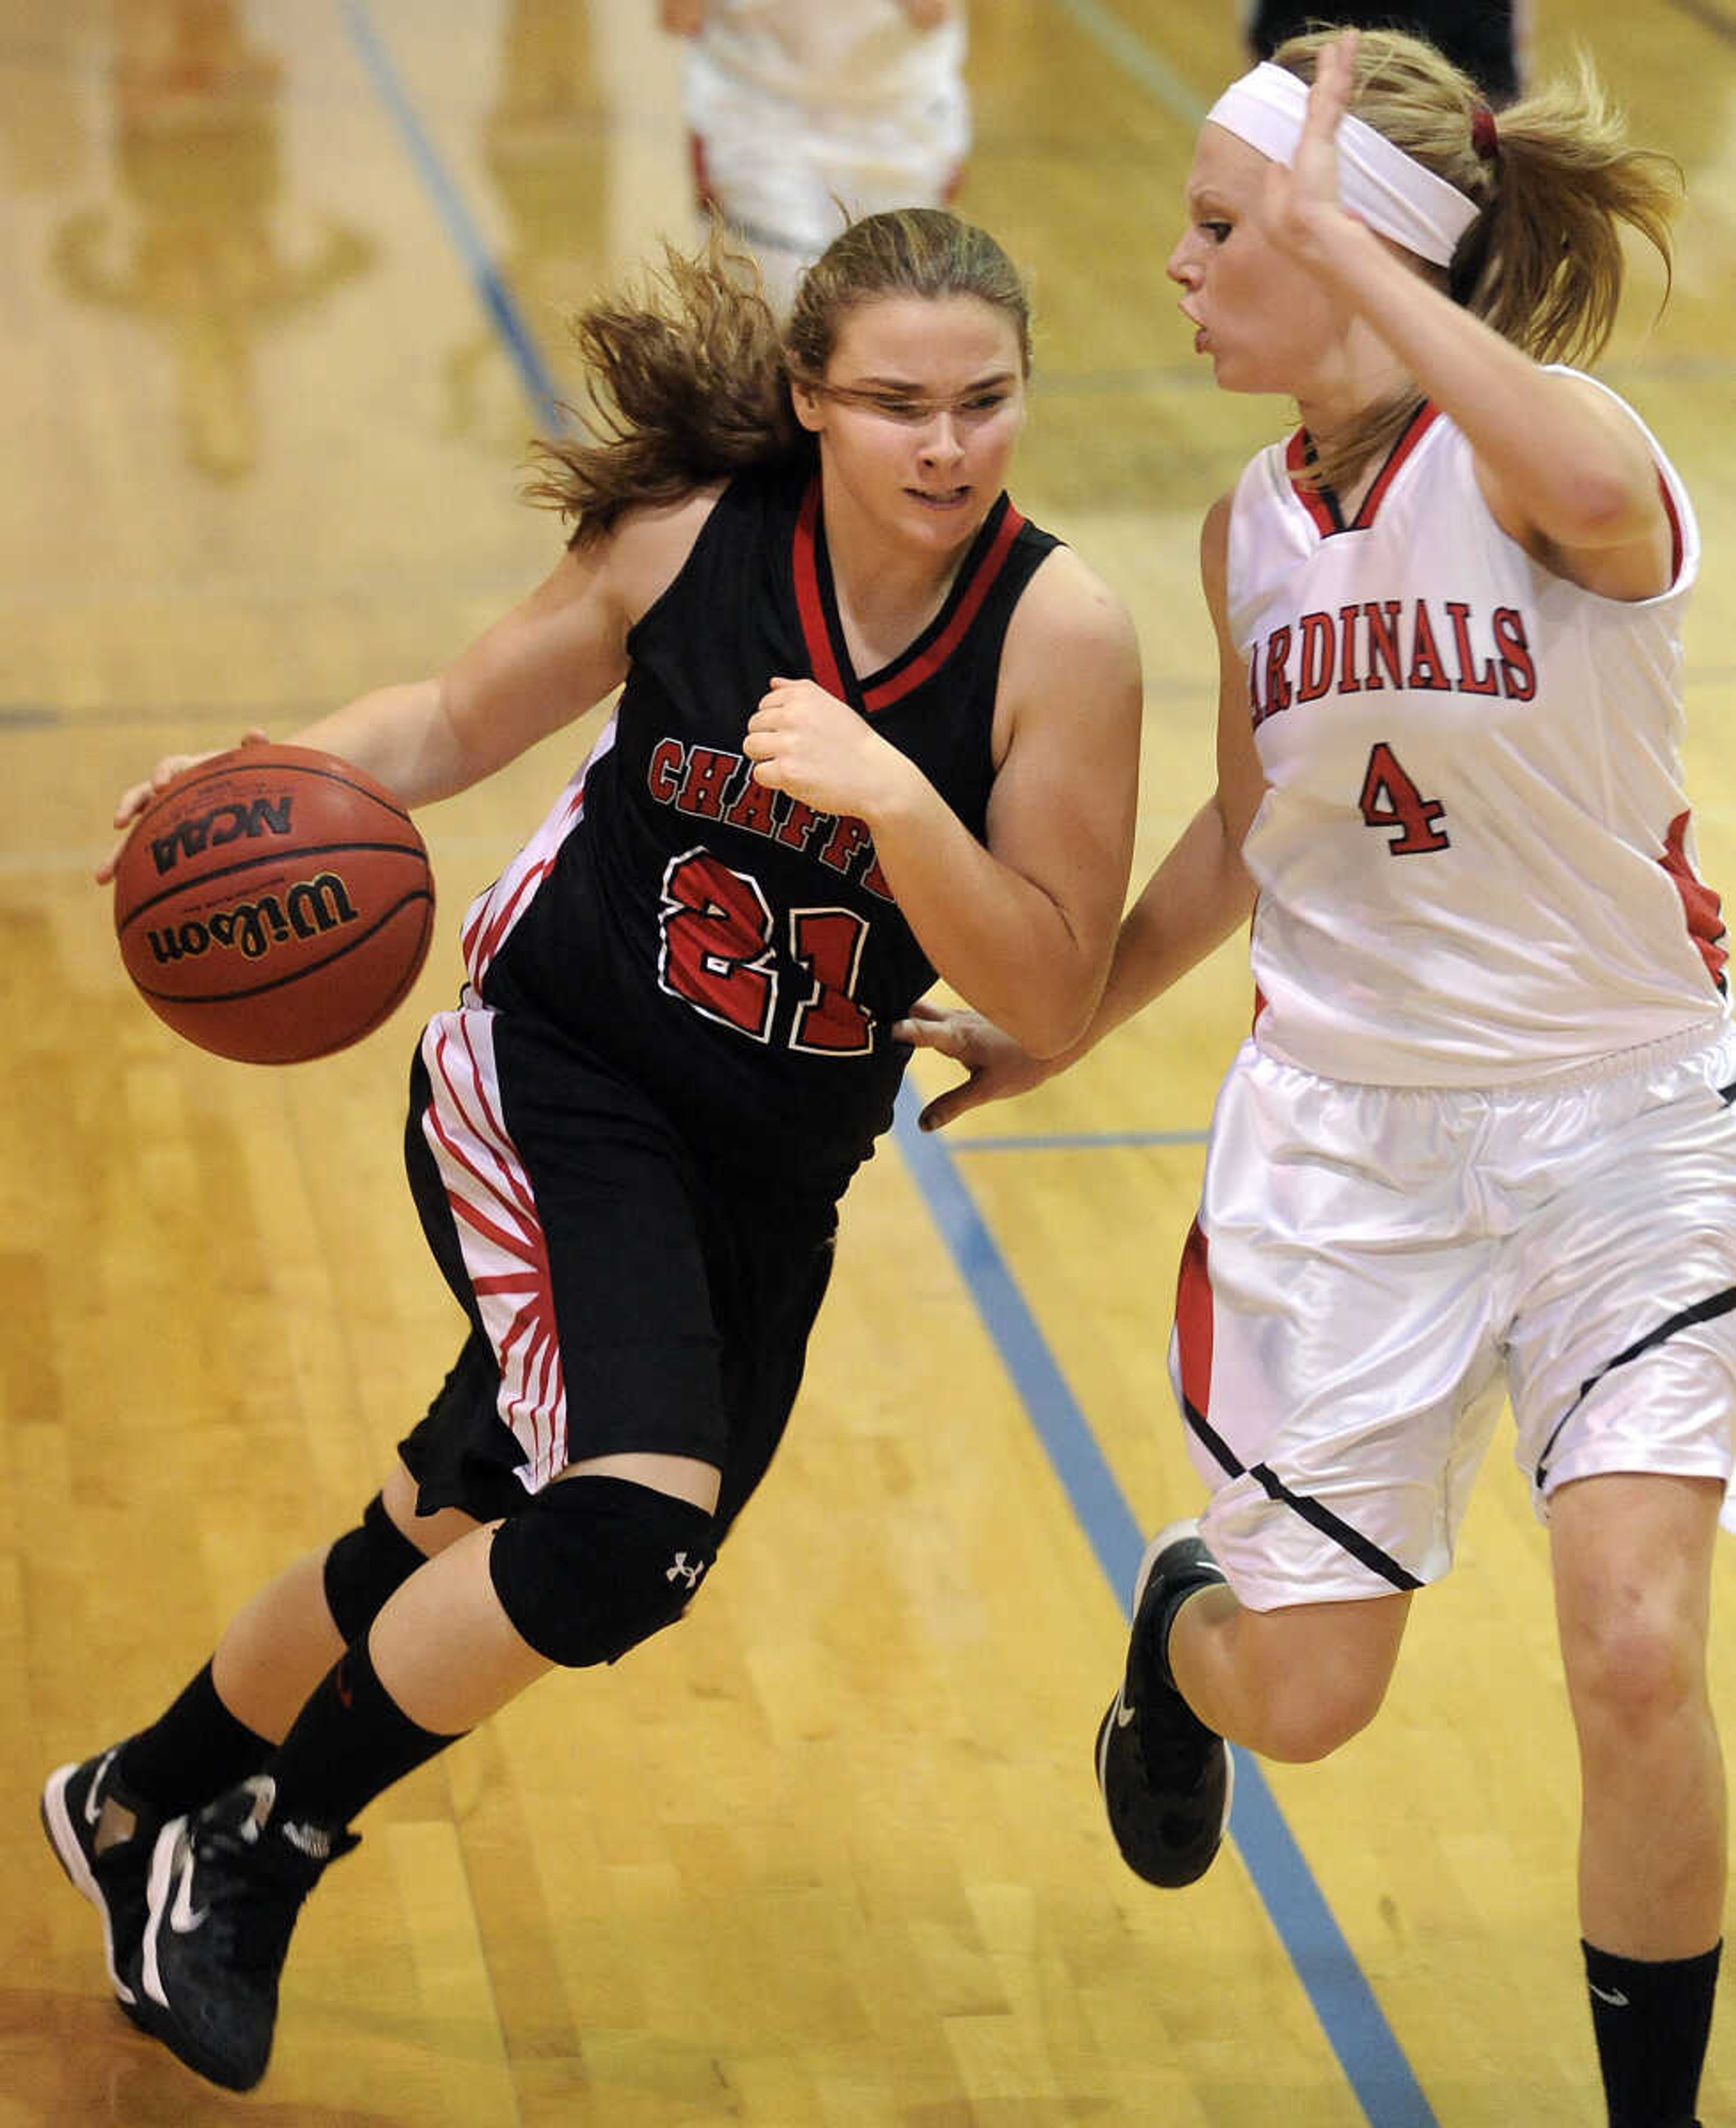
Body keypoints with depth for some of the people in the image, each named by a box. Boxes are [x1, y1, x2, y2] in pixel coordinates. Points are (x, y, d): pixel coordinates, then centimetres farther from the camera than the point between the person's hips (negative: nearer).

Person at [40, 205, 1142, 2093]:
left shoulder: (1058, 632, -15)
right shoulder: (689, 535, -12)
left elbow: (1051, 1000, -15)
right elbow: (459, 721, 4)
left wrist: (897, 802, -30)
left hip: (771, 1172, 3)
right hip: (550, 1083, -3)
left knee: (453, 1540, 18)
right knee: (635, 1523, -25)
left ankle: (145, 1803, 46)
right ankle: (251, 1861, -3)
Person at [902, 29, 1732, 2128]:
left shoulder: (1519, 447, -18)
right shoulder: (1254, 531, 1)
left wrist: (1333, 237, -38)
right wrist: (1064, 1027, 24)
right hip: (1342, 1127, 5)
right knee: (1304, 1699, 10)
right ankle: (1186, 1613, 48)